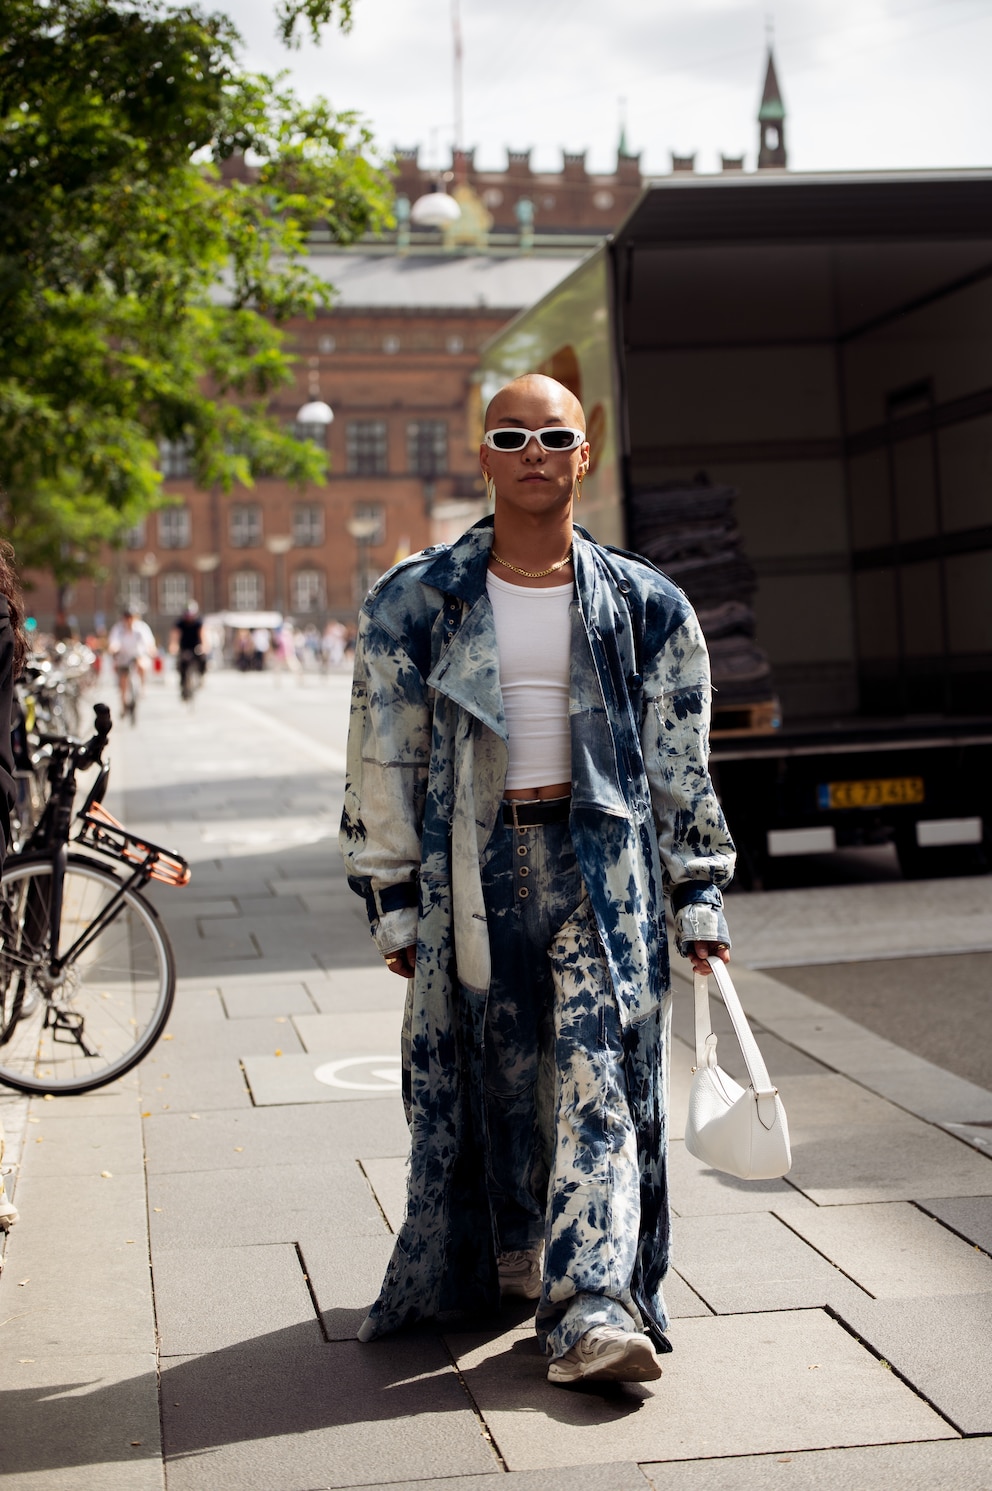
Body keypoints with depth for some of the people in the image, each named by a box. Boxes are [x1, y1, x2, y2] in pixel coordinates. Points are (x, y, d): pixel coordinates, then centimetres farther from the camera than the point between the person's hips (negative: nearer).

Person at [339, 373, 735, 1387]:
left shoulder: (644, 607, 6)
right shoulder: (417, 602, 4)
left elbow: (680, 763, 10)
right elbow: (381, 759, 5)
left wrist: (697, 895, 7)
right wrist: (393, 898, 2)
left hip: (601, 857, 0)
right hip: (474, 863, 1)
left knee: (601, 1084, -9)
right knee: (487, 1077, 7)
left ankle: (595, 1311, -12)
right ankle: (507, 1260, 27)